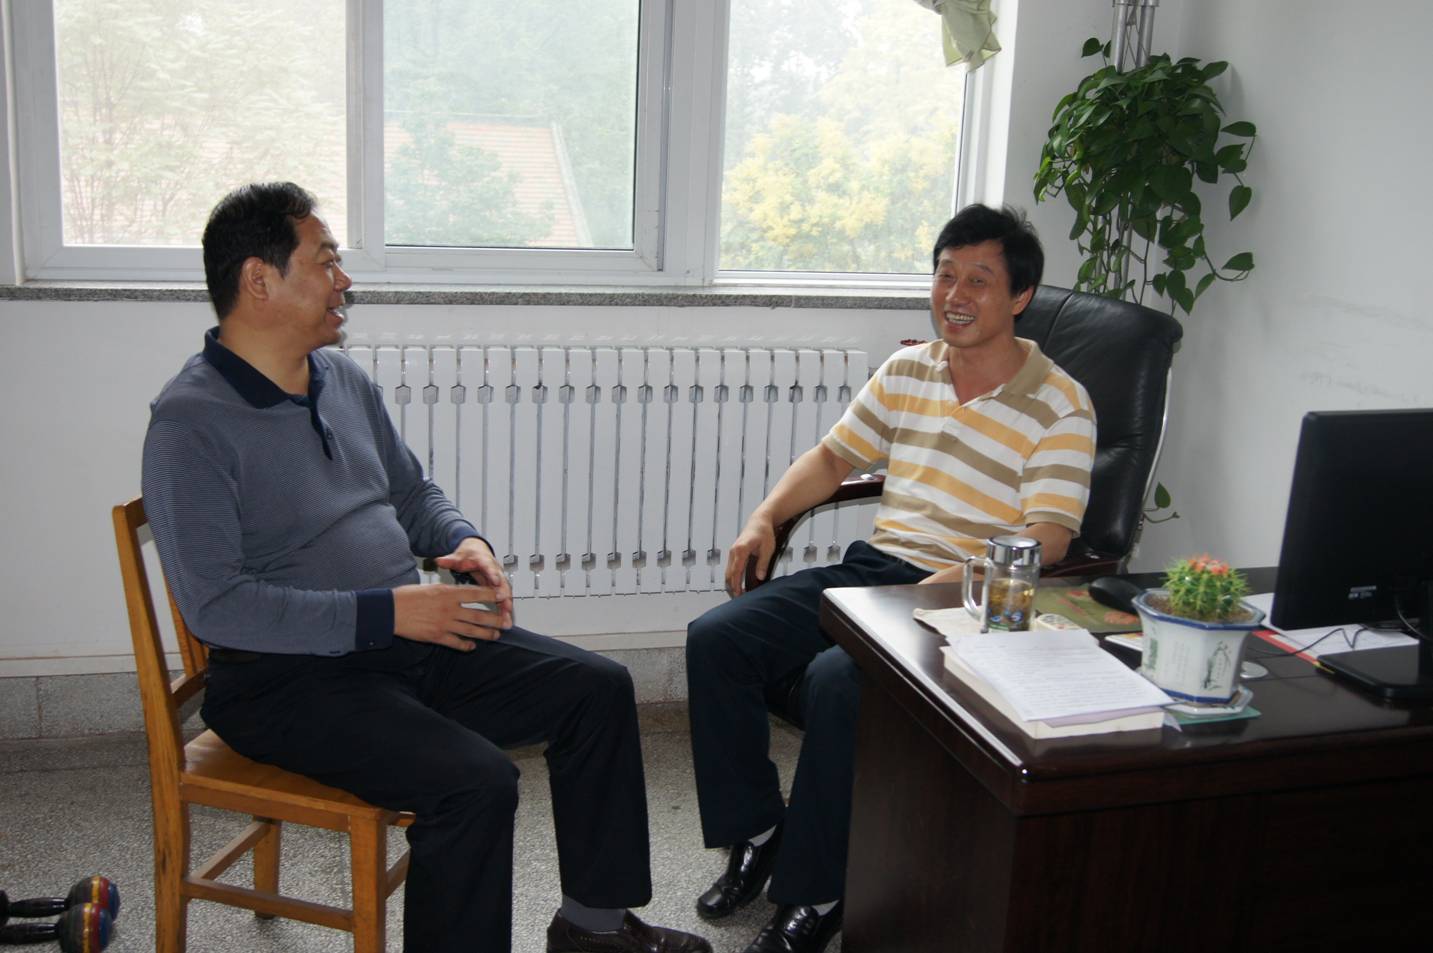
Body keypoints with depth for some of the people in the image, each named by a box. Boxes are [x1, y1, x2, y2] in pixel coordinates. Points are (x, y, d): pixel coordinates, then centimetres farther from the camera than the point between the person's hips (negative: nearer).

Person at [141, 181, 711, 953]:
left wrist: (464, 541, -2)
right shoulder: (191, 421, -16)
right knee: (476, 781, -29)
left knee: (597, 689, 1)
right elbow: (215, 605, -23)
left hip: (409, 637, 8)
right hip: (285, 676, -8)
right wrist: (382, 613, -27)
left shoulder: (344, 379, 10)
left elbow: (413, 494, 22)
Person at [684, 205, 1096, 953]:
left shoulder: (1059, 405, -6)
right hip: (869, 567, 7)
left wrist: (954, 583, -30)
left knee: (835, 680, -32)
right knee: (715, 639, -10)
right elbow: (834, 456, 21)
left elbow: (1047, 538, -15)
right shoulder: (906, 371, 13)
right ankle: (755, 834, 5)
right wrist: (766, 516, 4)